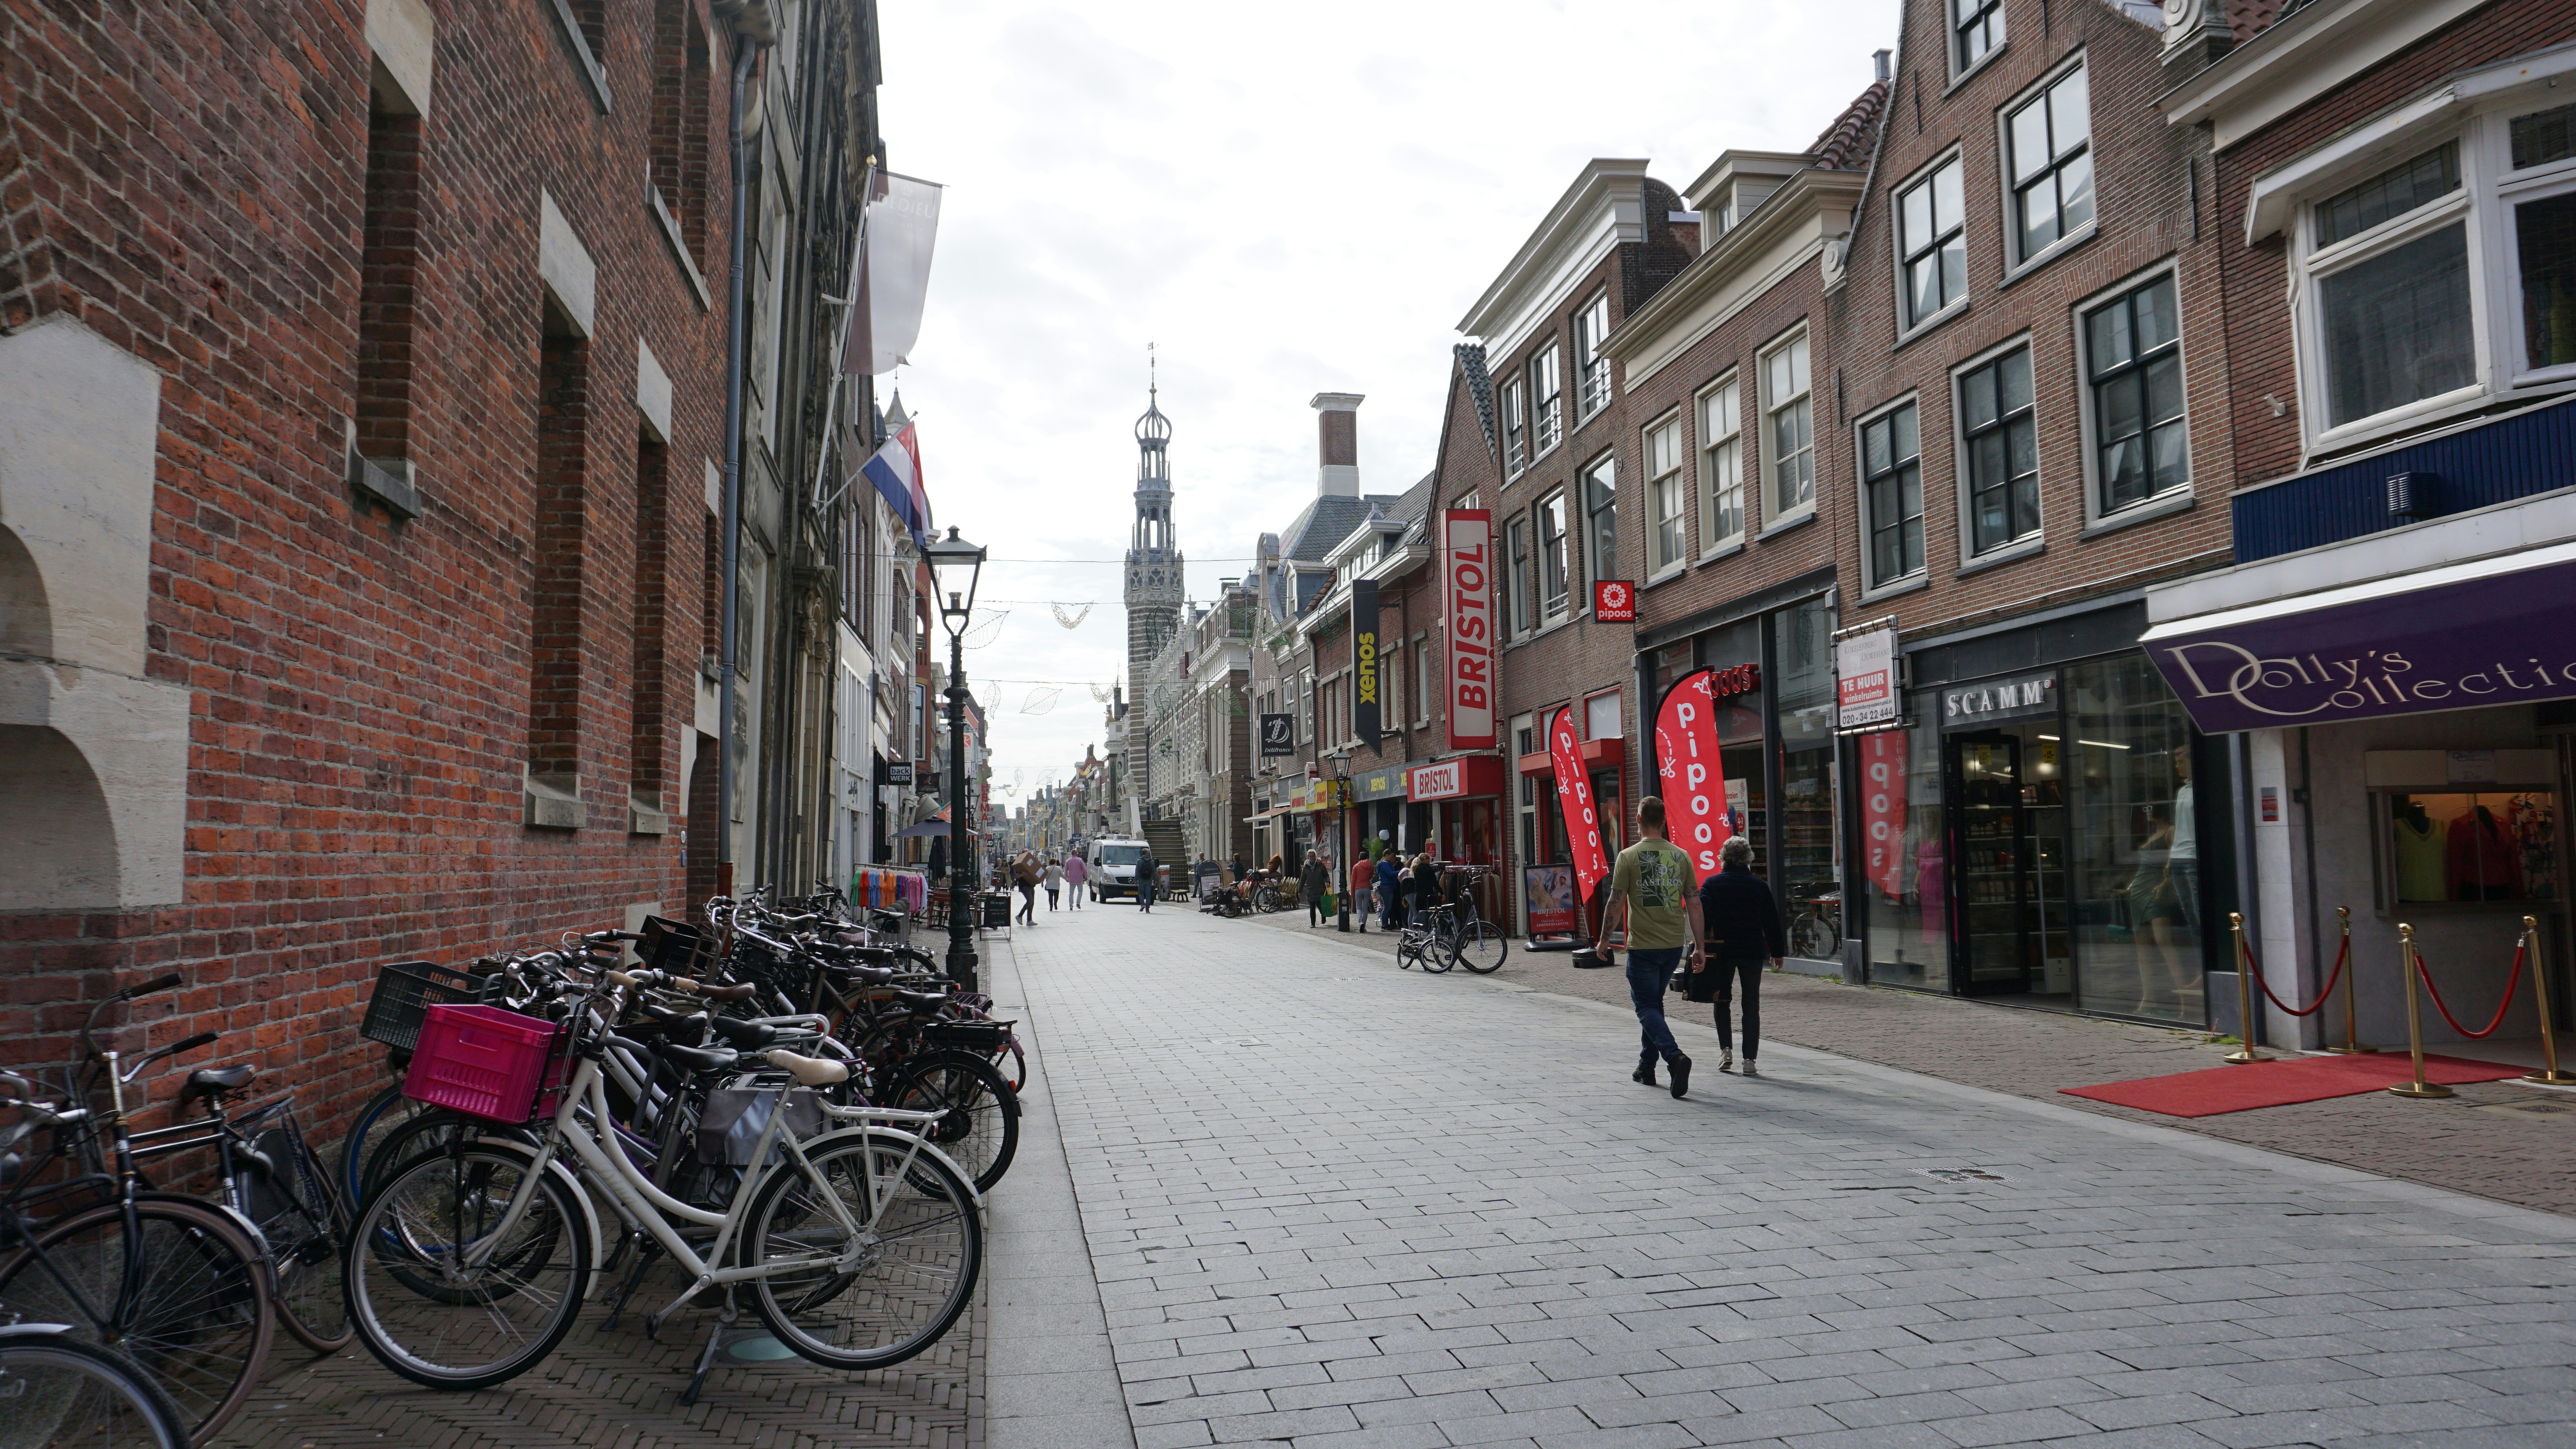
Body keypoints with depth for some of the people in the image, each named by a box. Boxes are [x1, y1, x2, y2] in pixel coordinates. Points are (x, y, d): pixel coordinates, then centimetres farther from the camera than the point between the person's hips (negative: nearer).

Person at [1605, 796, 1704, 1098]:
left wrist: (1604, 940, 4)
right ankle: (1647, 1067, 26)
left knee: (1647, 1007, -1)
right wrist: (1699, 946, 10)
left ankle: (1675, 1056, -23)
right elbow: (1694, 905, 4)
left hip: (1643, 946, -5)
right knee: (1654, 1002, 20)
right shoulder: (1681, 856, 3)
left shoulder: (1629, 856, -8)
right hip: (1674, 945, 5)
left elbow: (1616, 904, -8)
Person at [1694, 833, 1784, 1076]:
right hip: (1752, 951, 0)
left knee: (1722, 1001, 16)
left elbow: (1702, 917, -10)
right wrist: (1777, 952, 12)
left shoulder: (1712, 884, -3)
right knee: (1751, 1005, 4)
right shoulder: (1759, 886, 0)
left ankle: (1726, 1051, 6)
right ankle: (1749, 1059, 0)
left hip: (1721, 952, 0)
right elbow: (1772, 921, 4)